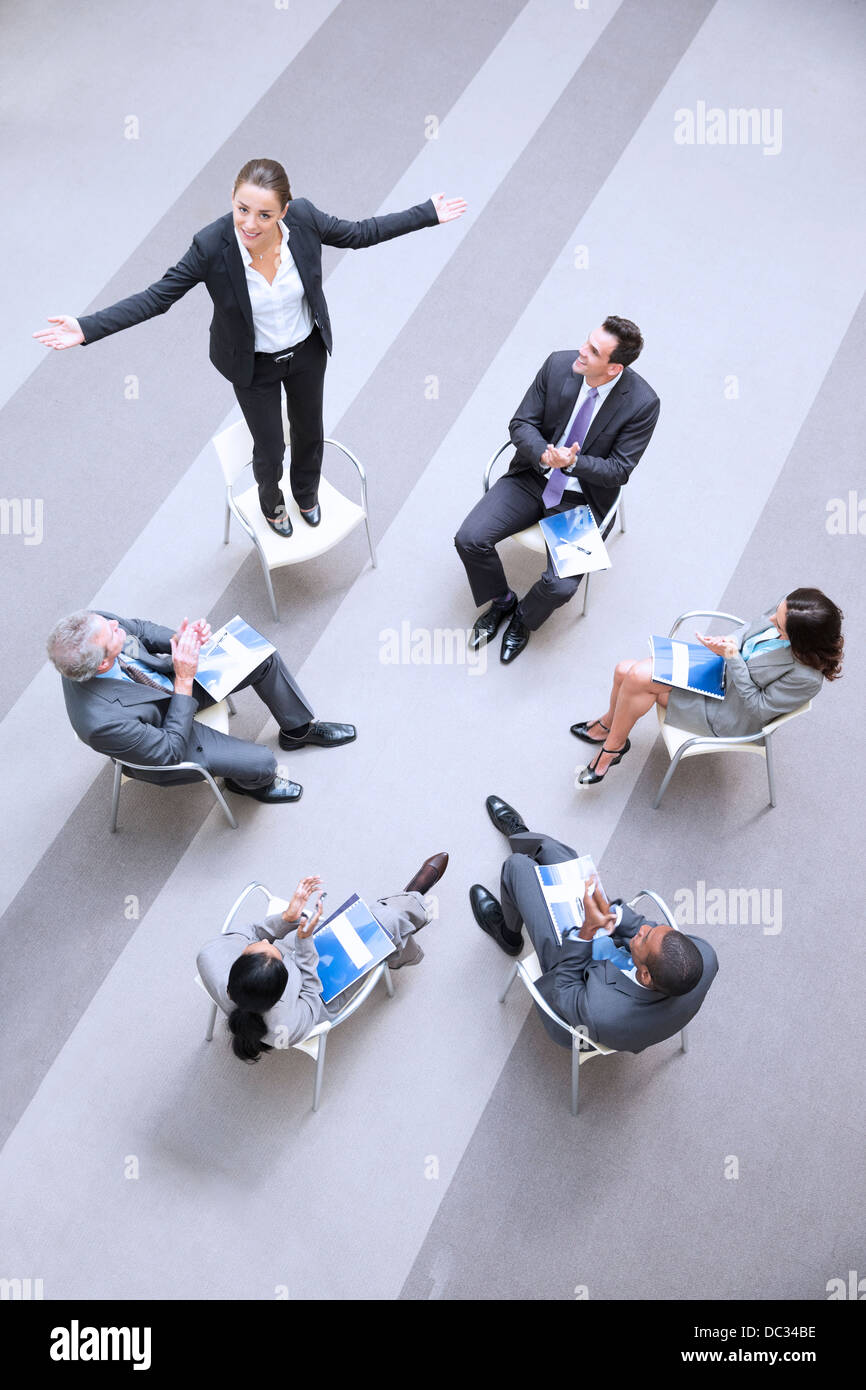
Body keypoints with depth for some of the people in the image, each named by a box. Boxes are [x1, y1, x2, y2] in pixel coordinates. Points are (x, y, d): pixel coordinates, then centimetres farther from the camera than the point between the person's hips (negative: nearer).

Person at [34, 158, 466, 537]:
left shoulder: (304, 218, -23)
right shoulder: (211, 246, -30)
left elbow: (358, 233, -6)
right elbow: (157, 296, -21)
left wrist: (428, 214, -4)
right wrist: (87, 328, -28)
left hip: (307, 350, 3)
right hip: (254, 365, -3)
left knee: (309, 432, 24)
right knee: (269, 451, 10)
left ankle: (307, 492, 58)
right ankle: (271, 501, 48)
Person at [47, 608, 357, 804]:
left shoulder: (95, 625, -27)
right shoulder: (102, 721, -43)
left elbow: (140, 629, -4)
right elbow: (171, 750, -28)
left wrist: (180, 639, -24)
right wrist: (184, 680, -33)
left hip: (166, 676, 6)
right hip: (166, 732, -6)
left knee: (264, 658, 1)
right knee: (262, 763, -12)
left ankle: (299, 728, 30)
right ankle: (250, 782, 29)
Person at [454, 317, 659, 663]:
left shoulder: (642, 403, -18)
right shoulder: (558, 365, -9)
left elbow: (619, 470, -12)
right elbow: (521, 423, -4)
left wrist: (572, 463, -29)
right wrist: (544, 454, -26)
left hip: (582, 497, -3)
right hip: (533, 476, 3)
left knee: (560, 586, -21)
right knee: (469, 539, -14)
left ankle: (523, 618, 17)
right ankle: (501, 601, 17)